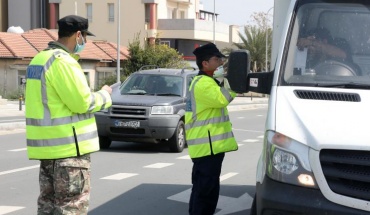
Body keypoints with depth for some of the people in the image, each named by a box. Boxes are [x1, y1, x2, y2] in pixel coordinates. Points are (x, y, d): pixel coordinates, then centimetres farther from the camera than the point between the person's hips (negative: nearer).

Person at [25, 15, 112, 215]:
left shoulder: (39, 59, 14)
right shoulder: (62, 61, -17)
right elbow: (82, 102, -18)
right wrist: (104, 95, 0)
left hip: (48, 145, 10)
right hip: (68, 145, -10)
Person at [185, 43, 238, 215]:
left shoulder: (208, 81, 21)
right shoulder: (203, 83, -15)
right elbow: (223, 98, -27)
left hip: (211, 145, 11)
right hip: (207, 146, -11)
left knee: (208, 189, 16)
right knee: (204, 189, -10)